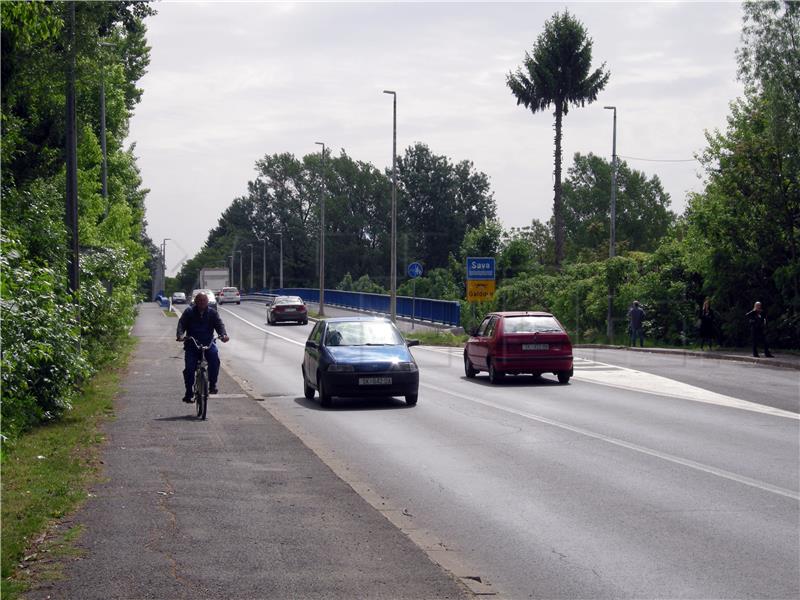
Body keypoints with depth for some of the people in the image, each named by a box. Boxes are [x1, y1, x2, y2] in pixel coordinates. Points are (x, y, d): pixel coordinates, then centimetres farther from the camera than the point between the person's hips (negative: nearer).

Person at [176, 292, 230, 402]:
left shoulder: (212, 313, 7)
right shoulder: (189, 312, 4)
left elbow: (219, 324, -4)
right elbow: (181, 324, -6)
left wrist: (223, 334, -26)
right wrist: (180, 335, -28)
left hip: (208, 343, 0)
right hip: (191, 345, 0)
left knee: (214, 358, -30)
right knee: (189, 368, -13)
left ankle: (212, 384, -16)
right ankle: (188, 393, 3)